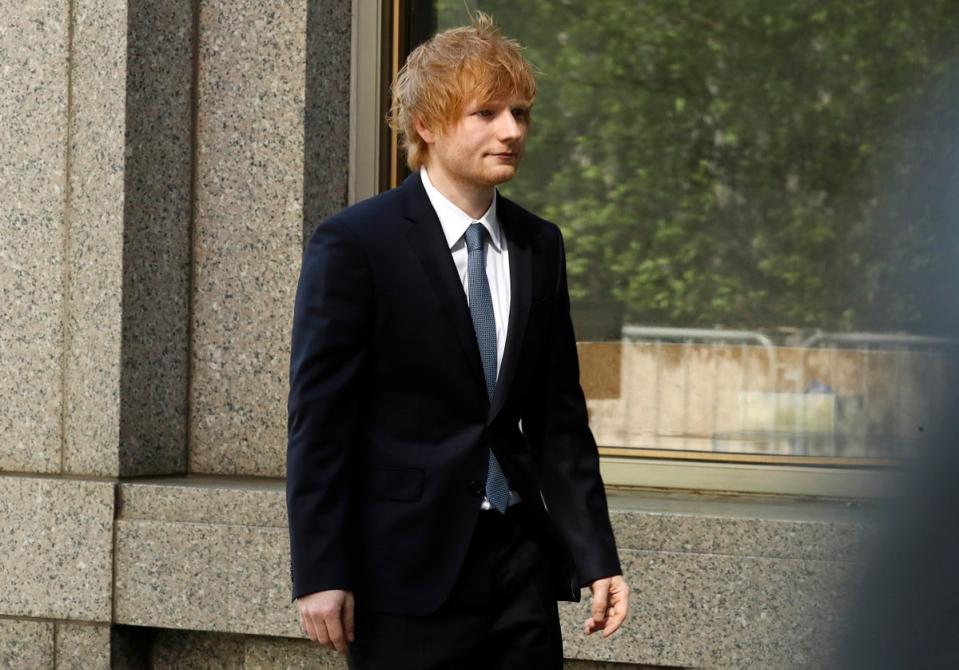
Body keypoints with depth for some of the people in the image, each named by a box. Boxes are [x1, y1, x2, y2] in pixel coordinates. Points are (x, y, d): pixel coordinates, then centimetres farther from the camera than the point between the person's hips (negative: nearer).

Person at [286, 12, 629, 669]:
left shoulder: (539, 246, 10)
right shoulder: (353, 244, -7)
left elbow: (560, 418, 13)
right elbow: (317, 420, -9)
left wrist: (597, 558, 7)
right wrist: (320, 576, -14)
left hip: (520, 559, 5)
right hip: (406, 565, -5)